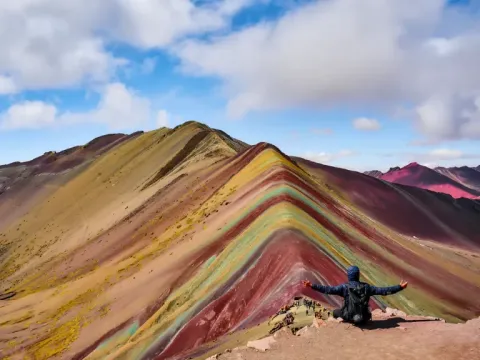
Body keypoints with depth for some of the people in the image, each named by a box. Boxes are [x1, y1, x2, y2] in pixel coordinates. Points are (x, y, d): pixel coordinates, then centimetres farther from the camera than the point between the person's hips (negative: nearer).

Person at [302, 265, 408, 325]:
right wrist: (399, 287, 9)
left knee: (335, 312, 26)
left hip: (350, 317, -2)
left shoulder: (345, 287, -12)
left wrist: (312, 286, -19)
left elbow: (329, 289, -20)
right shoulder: (366, 287, -4)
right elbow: (384, 291, -1)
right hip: (364, 318, 3)